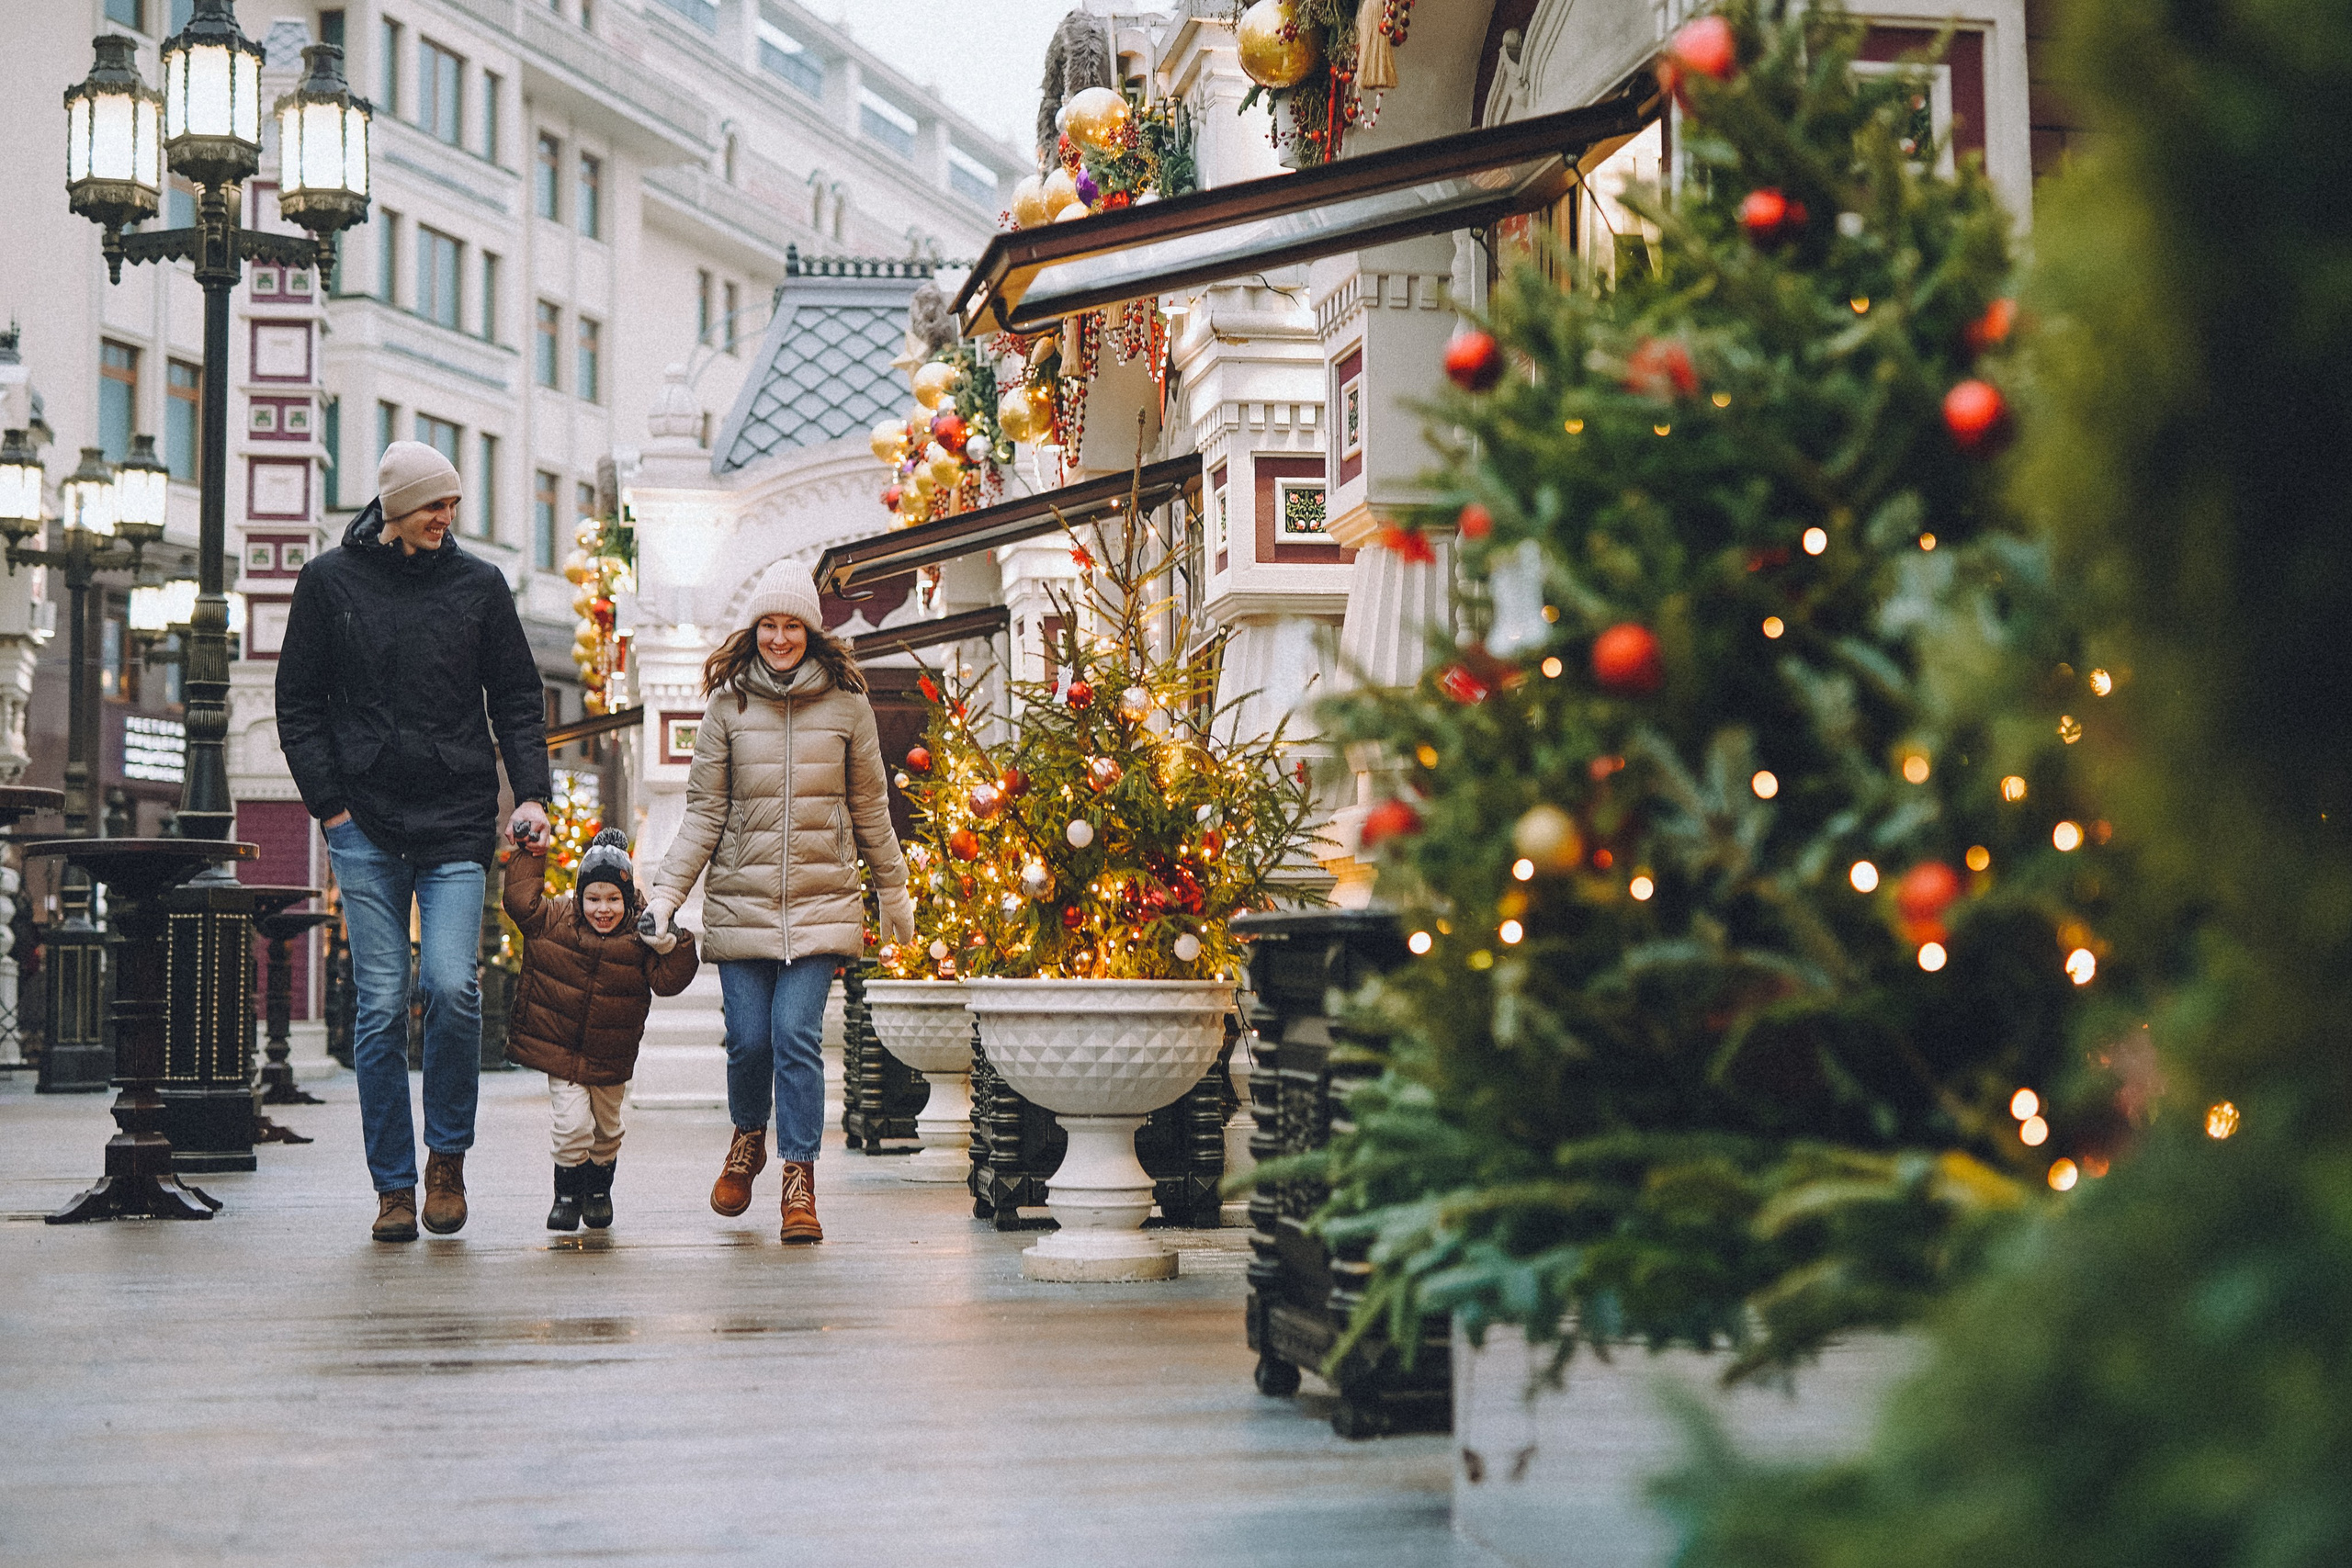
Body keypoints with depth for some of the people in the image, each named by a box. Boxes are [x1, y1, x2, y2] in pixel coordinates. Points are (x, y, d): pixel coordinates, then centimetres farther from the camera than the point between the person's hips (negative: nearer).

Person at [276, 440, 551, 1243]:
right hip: (365, 824, 0)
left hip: (457, 822, 0)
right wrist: (330, 805, -2)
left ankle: (447, 1155, 6)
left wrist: (531, 793, -3)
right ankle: (394, 1185, 9)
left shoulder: (478, 583, 6)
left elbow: (517, 698, 10)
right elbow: (298, 704, 7)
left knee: (451, 984, -15)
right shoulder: (329, 581, 4)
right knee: (381, 1005, -1)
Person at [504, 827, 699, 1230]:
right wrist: (529, 855, -7)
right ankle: (567, 1193, 7)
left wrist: (673, 948, -27)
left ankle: (599, 1188, 40)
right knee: (573, 1123, -13)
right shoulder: (556, 922, -7)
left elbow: (667, 981, -11)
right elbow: (522, 902, -8)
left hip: (610, 1058, 1)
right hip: (558, 1049, -1)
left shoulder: (638, 940, -9)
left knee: (607, 1128, 16)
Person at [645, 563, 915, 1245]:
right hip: (741, 900, 1)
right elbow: (704, 814, 4)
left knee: (796, 1034, -11)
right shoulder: (727, 704, 4)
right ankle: (748, 1138, 30)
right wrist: (664, 896, -3)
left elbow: (870, 810, 12)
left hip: (821, 903, -1)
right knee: (748, 1040, 0)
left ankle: (799, 1178, -3)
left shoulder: (846, 703, 4)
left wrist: (895, 894, 18)